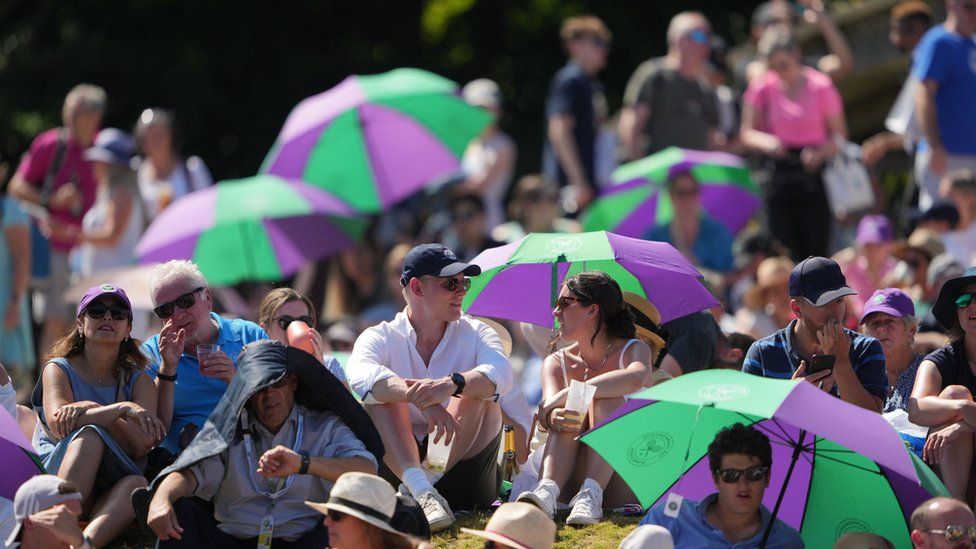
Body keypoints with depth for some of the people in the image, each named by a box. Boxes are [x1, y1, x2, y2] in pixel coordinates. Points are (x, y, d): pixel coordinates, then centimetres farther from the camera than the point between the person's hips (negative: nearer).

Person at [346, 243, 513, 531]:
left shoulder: (475, 333, 6)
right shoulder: (382, 337, 2)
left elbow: (501, 373, -18)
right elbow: (360, 375, -23)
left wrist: (452, 384, -39)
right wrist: (419, 398, -41)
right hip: (399, 464, 0)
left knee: (478, 391, -19)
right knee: (381, 392, -22)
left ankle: (427, 486, -35)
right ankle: (420, 489, -44)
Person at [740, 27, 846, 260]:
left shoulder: (820, 86, 0)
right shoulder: (762, 88, 4)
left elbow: (840, 134, 1)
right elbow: (747, 133, 3)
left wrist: (820, 153, -19)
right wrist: (766, 142, -19)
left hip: (812, 177, -1)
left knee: (815, 253, -7)